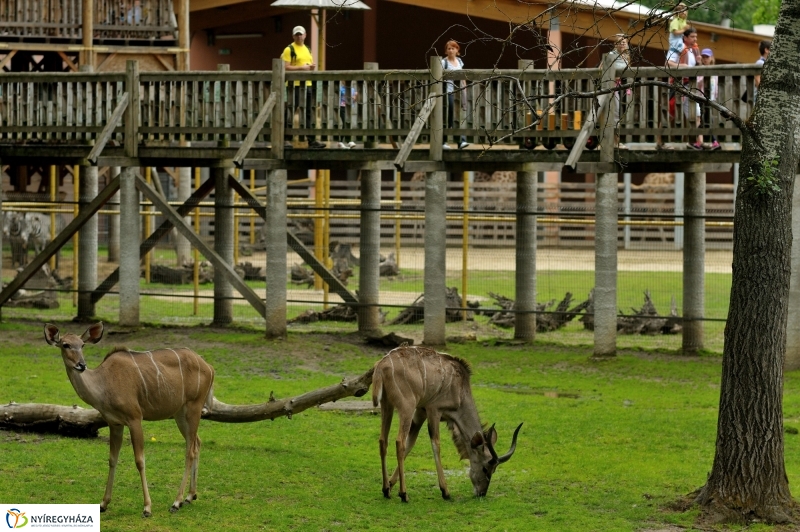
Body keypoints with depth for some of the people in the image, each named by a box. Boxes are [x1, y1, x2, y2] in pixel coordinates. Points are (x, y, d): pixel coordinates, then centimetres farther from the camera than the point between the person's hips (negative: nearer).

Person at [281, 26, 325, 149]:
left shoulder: (307, 49, 19)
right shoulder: (289, 50, -4)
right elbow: (285, 67, -13)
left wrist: (312, 67, 5)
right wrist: (301, 67, -19)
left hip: (307, 84, 7)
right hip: (294, 85, -7)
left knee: (307, 114, 10)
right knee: (291, 113, -6)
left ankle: (311, 140, 12)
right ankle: (286, 139, -2)